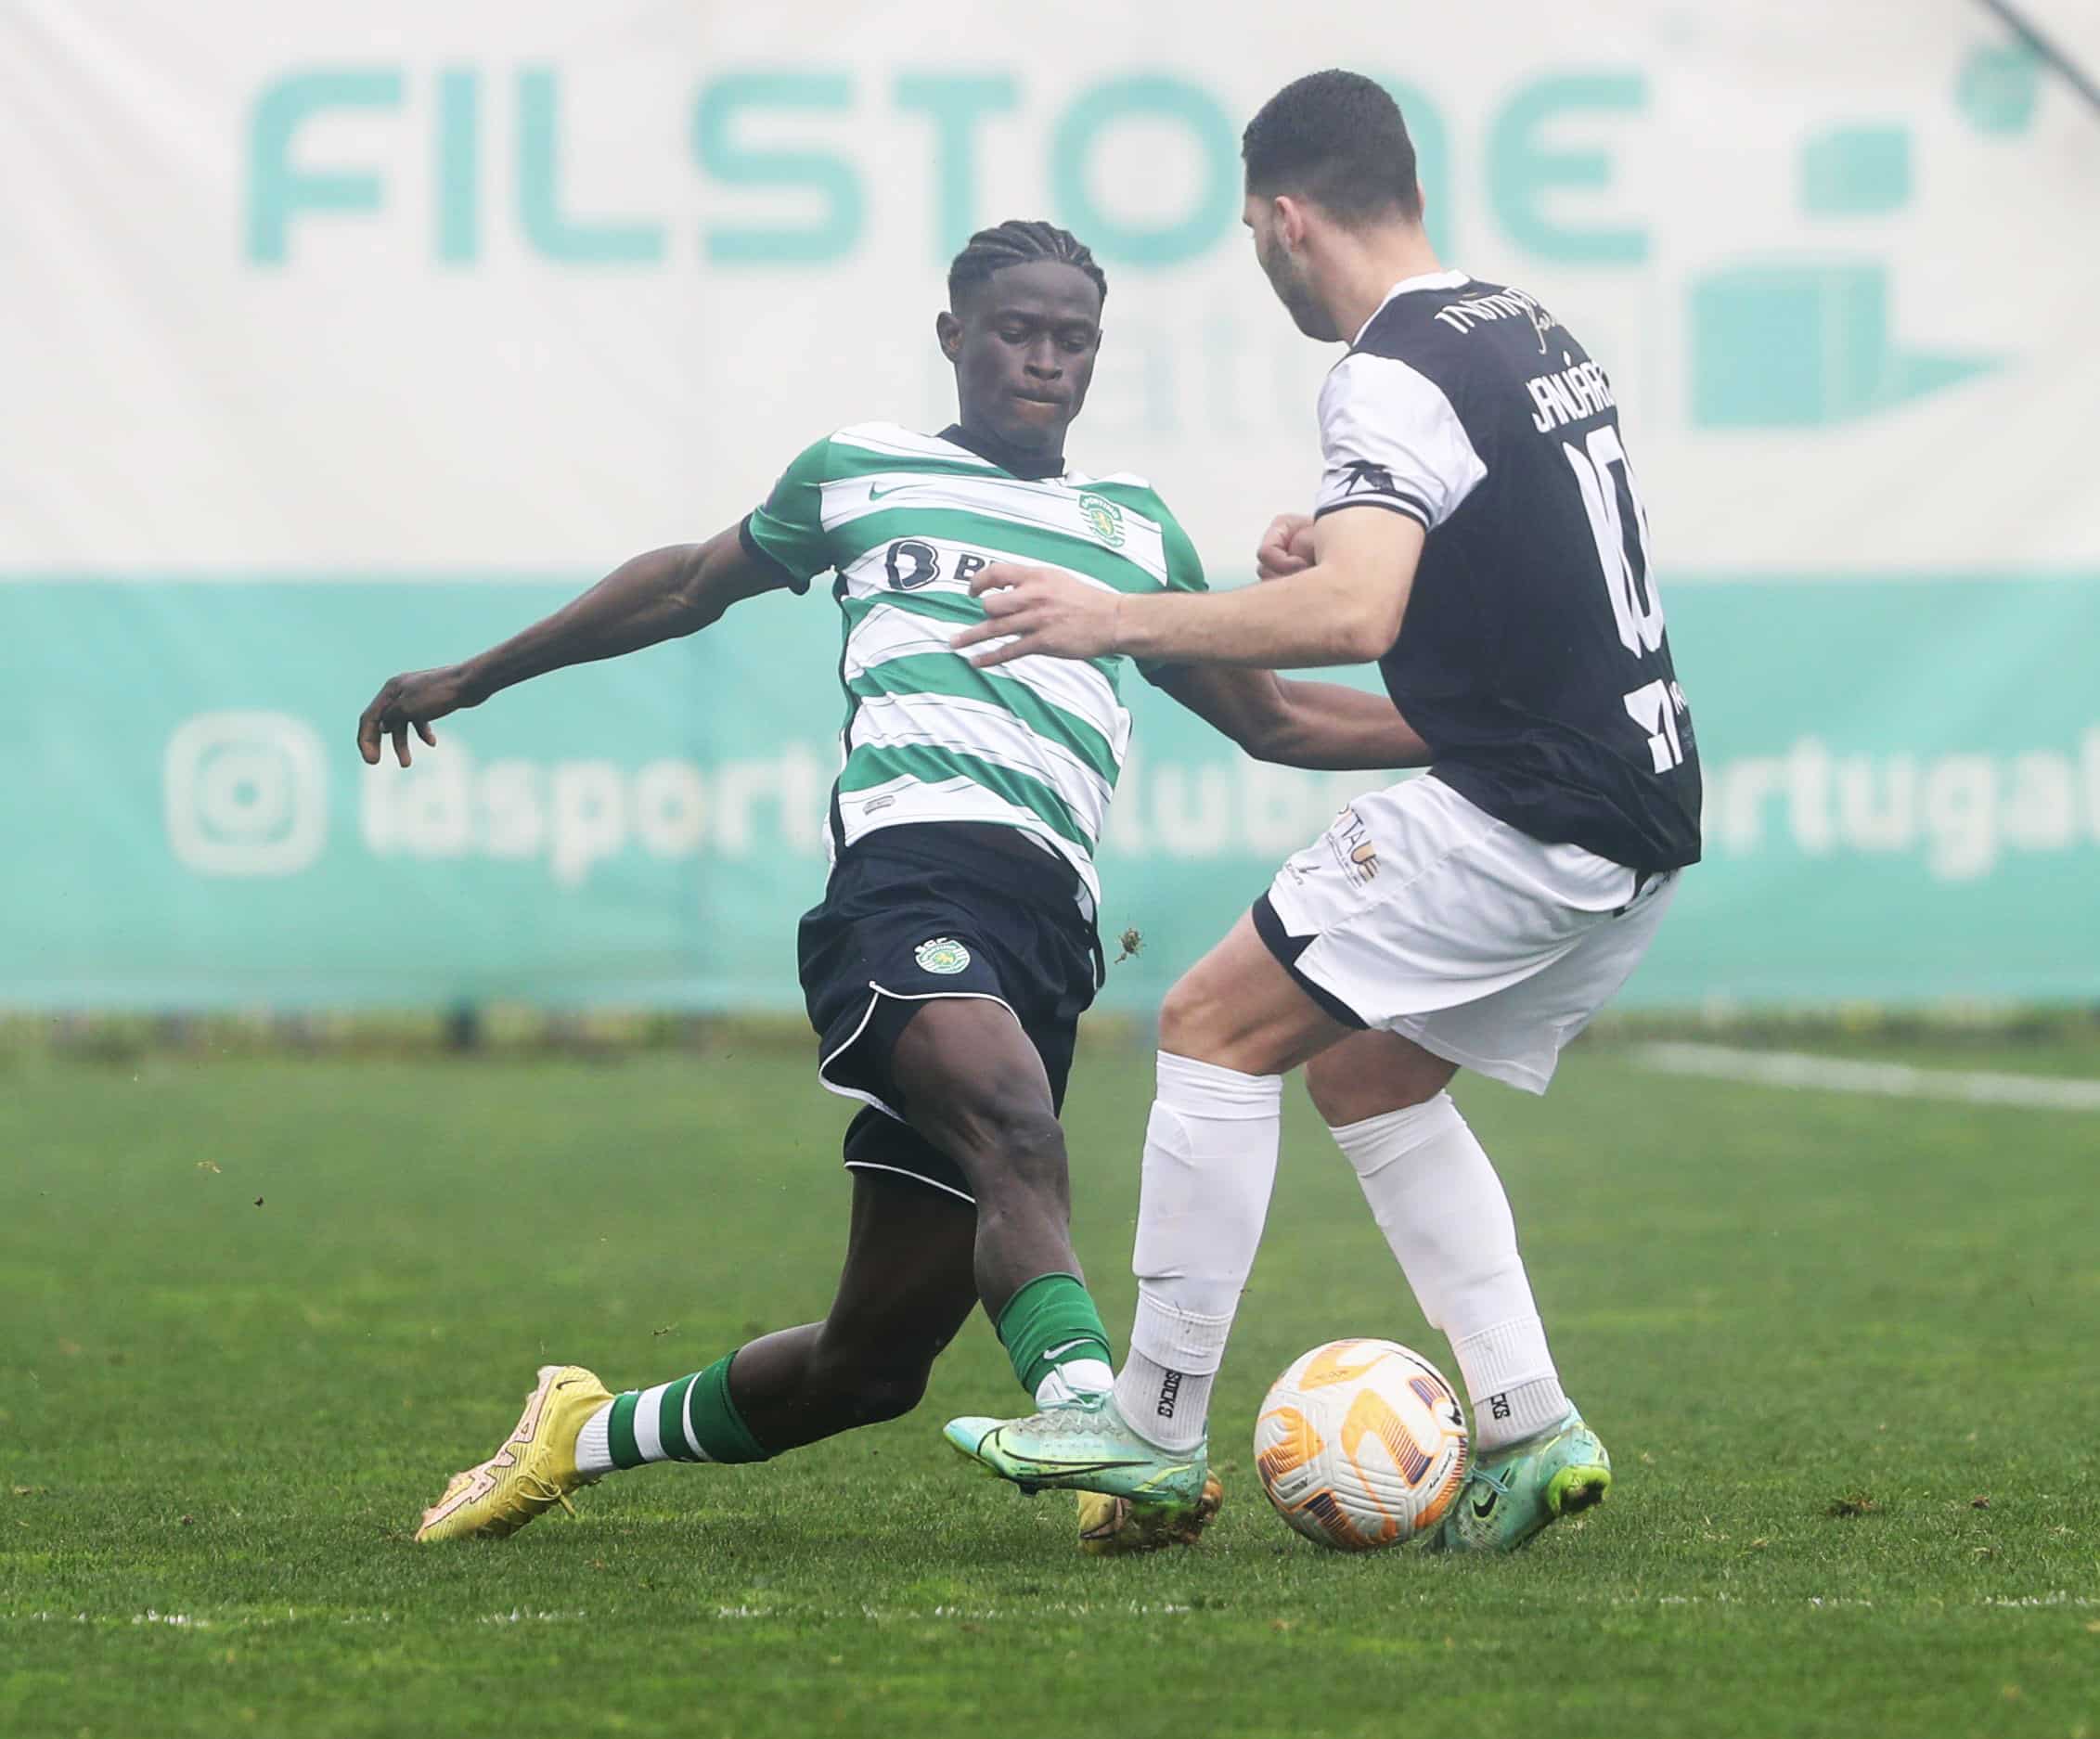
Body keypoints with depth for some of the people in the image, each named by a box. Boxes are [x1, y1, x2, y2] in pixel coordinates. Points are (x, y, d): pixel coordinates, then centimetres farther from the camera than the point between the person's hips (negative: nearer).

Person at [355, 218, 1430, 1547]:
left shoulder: (1139, 531, 28)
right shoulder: (861, 474, 20)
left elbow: (1273, 720, 35)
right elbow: (686, 589, 34)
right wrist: (471, 680, 41)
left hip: (1051, 926, 4)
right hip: (918, 854, -4)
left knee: (877, 1357, 2)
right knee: (1015, 1130, -36)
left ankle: (587, 1435, 24)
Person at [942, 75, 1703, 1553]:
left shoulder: (1393, 378, -14)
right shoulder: (1534, 332, 15)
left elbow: (1354, 615, -29)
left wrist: (1120, 622, -23)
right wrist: (1353, 544, 21)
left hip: (1523, 819, -9)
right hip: (1646, 815, 9)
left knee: (1217, 1027, -4)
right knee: (1367, 1073, 20)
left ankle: (1155, 1430, -3)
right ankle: (1531, 1428, 12)